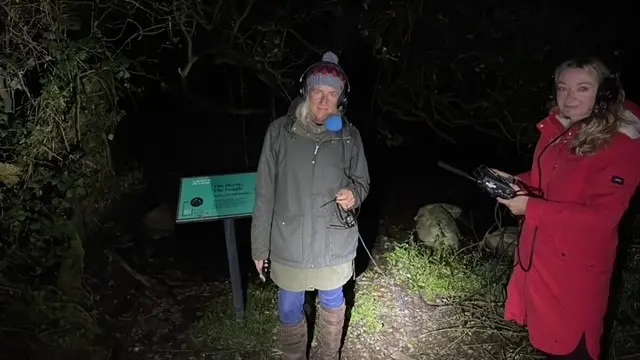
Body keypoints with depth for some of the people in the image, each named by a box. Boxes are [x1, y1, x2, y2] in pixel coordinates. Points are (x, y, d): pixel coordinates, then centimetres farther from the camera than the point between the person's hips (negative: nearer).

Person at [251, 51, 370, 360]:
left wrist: (354, 194, -19)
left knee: (332, 303, 23)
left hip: (335, 245, 1)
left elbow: (362, 182, 5)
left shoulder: (349, 136, -8)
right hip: (289, 246, -1)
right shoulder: (279, 131, -11)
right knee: (290, 311, 17)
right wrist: (260, 245, -2)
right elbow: (265, 194, -6)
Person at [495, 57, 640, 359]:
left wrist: (531, 208, -27)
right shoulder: (557, 129, 3)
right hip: (539, 253, 7)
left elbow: (602, 218, -24)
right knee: (544, 333, 22)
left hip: (576, 266, -7)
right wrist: (515, 184, -4)